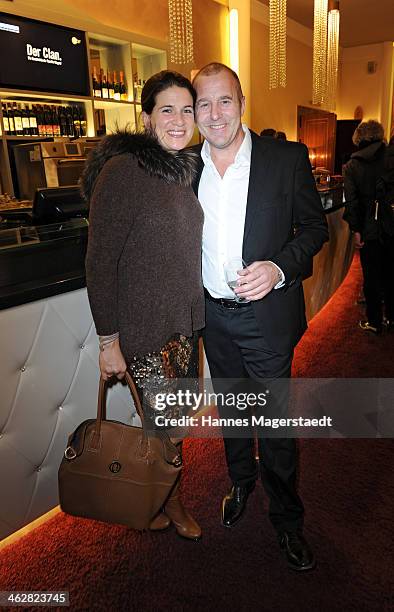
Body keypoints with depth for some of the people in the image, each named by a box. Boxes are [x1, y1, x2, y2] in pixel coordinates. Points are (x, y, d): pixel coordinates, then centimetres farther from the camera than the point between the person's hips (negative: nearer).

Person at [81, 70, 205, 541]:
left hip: (184, 321, 7)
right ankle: (170, 503, 39)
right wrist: (108, 342, -16)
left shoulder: (183, 170, 8)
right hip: (144, 328, -7)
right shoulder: (122, 171, -16)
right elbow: (100, 264, -17)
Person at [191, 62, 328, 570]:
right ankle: (240, 482, 48)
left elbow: (314, 224, -2)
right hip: (213, 314, 4)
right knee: (230, 409, 21)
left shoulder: (287, 158, -7)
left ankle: (286, 518, 32)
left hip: (267, 314, -3)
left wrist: (280, 268, -20)